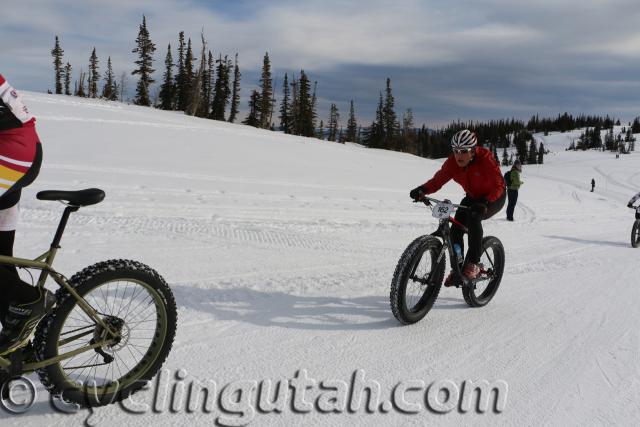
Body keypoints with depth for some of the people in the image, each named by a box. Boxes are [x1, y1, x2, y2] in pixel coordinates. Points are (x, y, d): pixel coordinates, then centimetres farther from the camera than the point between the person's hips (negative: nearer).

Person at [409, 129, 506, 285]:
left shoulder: (485, 158, -29)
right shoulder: (452, 162, -15)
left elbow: (498, 185, -33)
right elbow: (438, 180, -19)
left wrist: (485, 202, -51)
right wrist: (422, 190, -40)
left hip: (493, 198, -5)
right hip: (472, 197, 5)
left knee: (474, 217, -33)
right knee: (455, 230, -12)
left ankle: (472, 264, -23)